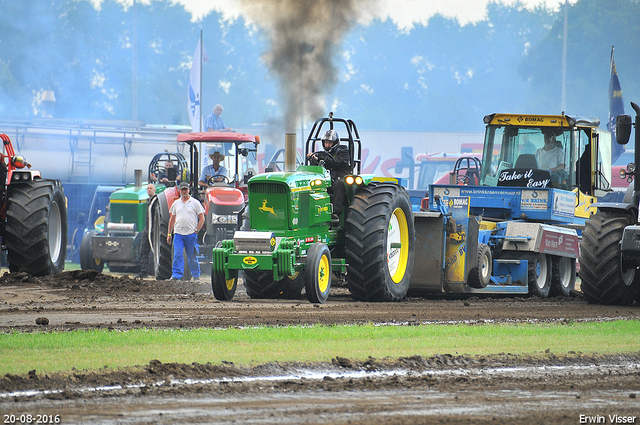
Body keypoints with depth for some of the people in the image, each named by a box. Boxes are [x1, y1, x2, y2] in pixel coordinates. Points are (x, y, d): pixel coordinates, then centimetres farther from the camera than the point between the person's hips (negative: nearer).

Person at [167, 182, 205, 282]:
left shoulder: (195, 203, 3)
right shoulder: (176, 203, 13)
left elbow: (202, 218, 4)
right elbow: (172, 219, 18)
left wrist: (196, 230, -6)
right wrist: (169, 234, 14)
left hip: (191, 234, -2)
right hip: (178, 233, 2)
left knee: (192, 257, 4)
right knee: (177, 255, -9)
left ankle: (196, 276, 16)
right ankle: (176, 275, -11)